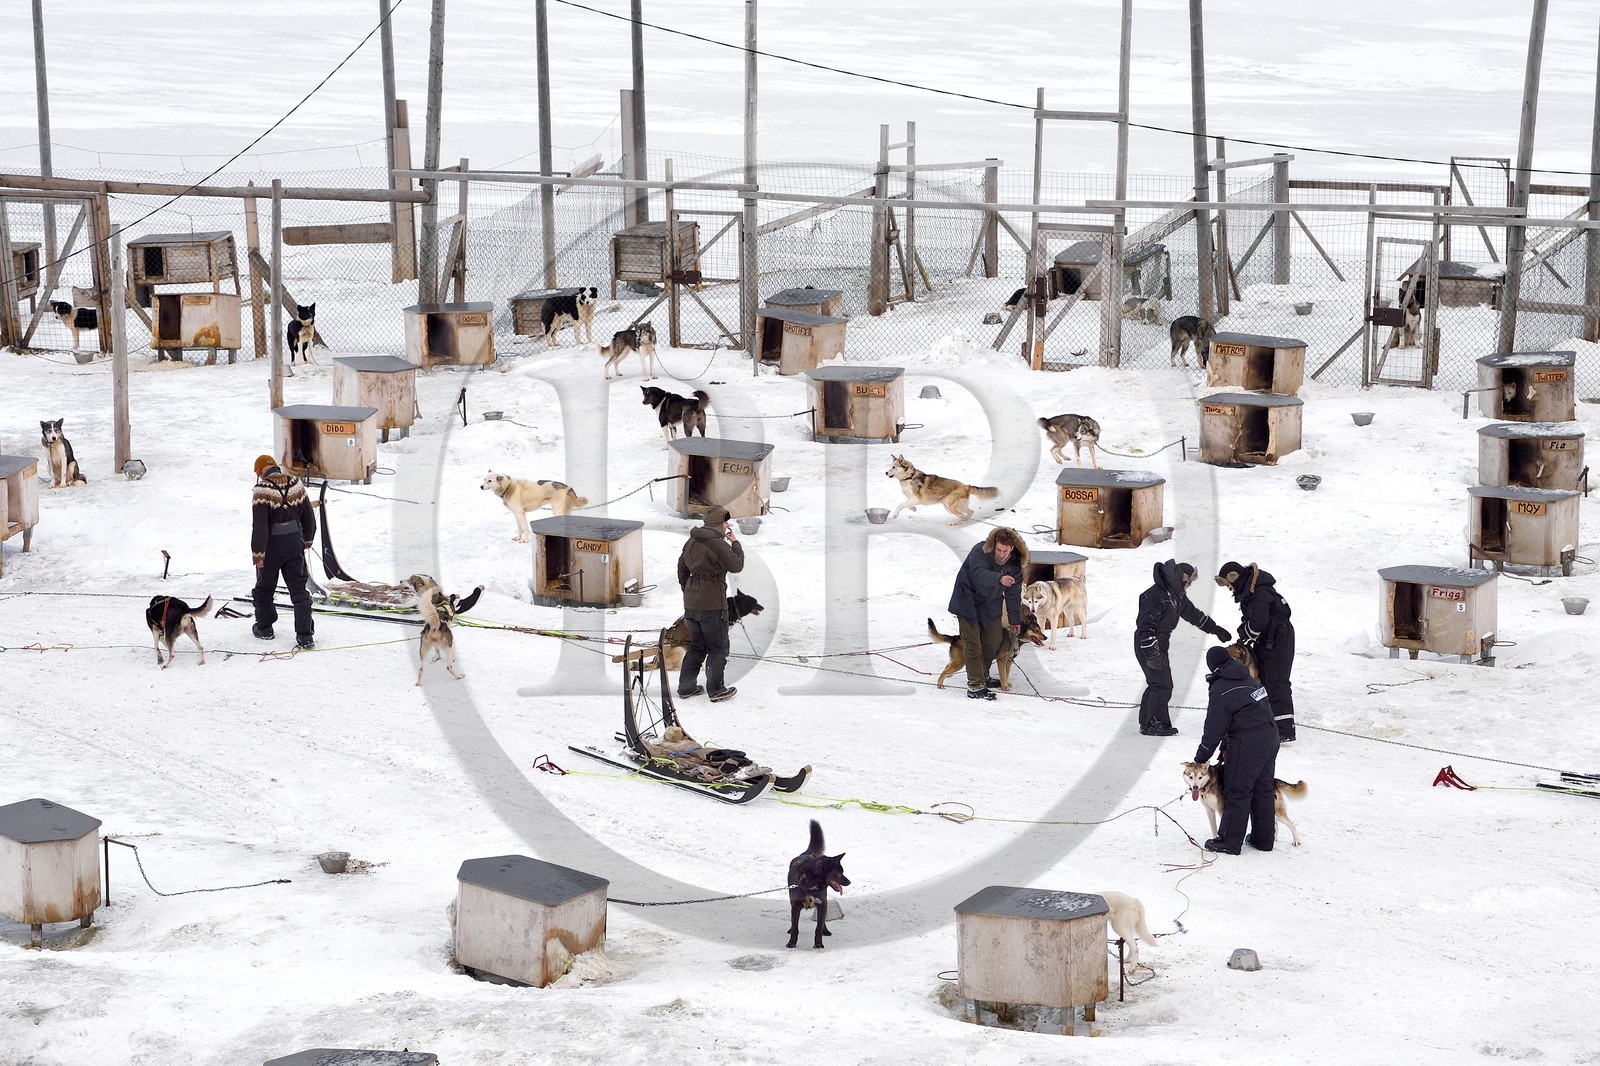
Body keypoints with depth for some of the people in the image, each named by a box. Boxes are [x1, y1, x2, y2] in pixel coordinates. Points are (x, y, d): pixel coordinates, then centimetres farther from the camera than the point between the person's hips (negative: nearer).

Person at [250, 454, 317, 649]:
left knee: (264, 588, 17)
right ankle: (305, 635, -2)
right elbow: (308, 517, 8)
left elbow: (259, 525, -20)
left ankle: (264, 628, 32)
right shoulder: (296, 485, -1)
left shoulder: (262, 490, -17)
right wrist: (307, 539, 22)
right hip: (294, 544, 4)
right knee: (299, 589, 6)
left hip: (272, 547, -4)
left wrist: (257, 553, -15)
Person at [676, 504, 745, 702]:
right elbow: (736, 566, -11)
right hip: (712, 604, -8)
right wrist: (735, 543, 1)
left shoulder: (692, 541, 7)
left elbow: (682, 568, 15)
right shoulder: (717, 544, -18)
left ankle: (686, 686, 20)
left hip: (691, 603, 8)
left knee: (697, 645, 19)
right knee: (718, 648, 6)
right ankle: (716, 690, 9)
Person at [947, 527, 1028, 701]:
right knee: (972, 644, -11)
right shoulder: (980, 552, -25)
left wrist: (1015, 621, 8)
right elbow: (979, 573, -44)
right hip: (968, 601, -6)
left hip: (990, 605, 6)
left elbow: (1013, 594, 2)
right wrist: (999, 579, -61)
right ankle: (975, 686, -13)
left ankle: (983, 677, 32)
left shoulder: (1015, 564, -8)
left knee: (993, 641, 12)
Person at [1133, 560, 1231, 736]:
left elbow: (1192, 614, 24)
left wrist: (1215, 629, 28)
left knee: (1156, 685, 13)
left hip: (1160, 645, 10)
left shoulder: (1177, 594, 8)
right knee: (1162, 685, -10)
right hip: (1147, 646, -10)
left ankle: (1146, 723, 19)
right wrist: (1153, 654, -28)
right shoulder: (1155, 595, -23)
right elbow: (1146, 626, -26)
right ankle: (1157, 725, -3)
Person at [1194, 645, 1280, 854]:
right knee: (1263, 789, 16)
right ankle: (1264, 838, 23)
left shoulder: (1221, 690, -12)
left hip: (1247, 743, -8)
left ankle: (1230, 841, 5)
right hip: (1270, 735, 8)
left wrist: (1201, 757, 2)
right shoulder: (1247, 678, 12)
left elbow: (1214, 728, -9)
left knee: (1237, 791, 1)